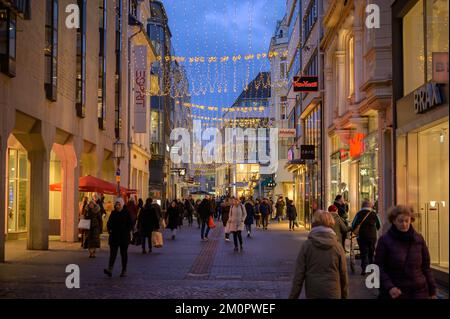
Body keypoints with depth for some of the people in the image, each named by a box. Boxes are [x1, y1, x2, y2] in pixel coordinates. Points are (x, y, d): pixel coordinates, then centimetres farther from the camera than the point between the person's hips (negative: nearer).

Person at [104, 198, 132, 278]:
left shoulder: (126, 213, -2)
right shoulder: (113, 213, 8)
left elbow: (130, 225, -1)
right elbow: (109, 223, 14)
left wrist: (127, 232, -13)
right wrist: (109, 230, -2)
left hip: (124, 237, -2)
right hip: (114, 236, 3)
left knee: (124, 254, 6)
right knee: (112, 253, -8)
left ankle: (124, 271, 14)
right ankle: (110, 269, -17)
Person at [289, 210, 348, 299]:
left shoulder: (306, 245, -5)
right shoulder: (337, 246, -2)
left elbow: (299, 274, -6)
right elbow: (343, 274, 3)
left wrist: (293, 296, 1)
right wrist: (344, 295, 16)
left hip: (312, 294, 0)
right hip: (333, 294, 0)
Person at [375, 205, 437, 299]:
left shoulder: (419, 239, 4)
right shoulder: (384, 240, -4)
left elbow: (425, 266, 9)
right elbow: (379, 267, -4)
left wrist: (432, 290, 7)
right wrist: (389, 287, -16)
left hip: (419, 291, 2)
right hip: (395, 292, -2)